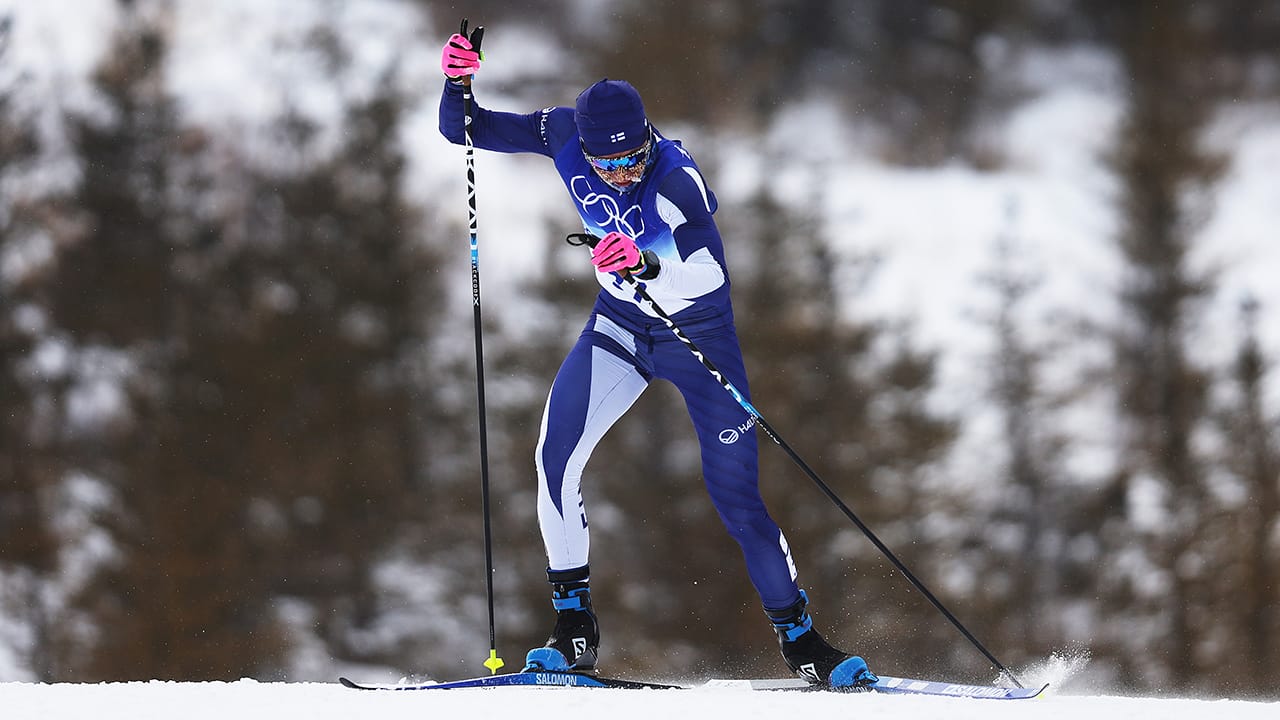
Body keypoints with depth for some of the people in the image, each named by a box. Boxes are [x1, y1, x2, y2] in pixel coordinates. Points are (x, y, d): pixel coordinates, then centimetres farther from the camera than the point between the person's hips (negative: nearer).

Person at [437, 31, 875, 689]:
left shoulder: (677, 179, -32)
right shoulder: (565, 135, -17)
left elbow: (708, 267, -46)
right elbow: (463, 130, -8)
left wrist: (647, 263, -66)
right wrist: (458, 82, -29)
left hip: (698, 330, -4)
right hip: (620, 321, 4)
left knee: (736, 495, -6)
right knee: (555, 457, -15)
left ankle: (800, 639, 10)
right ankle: (574, 628, -4)